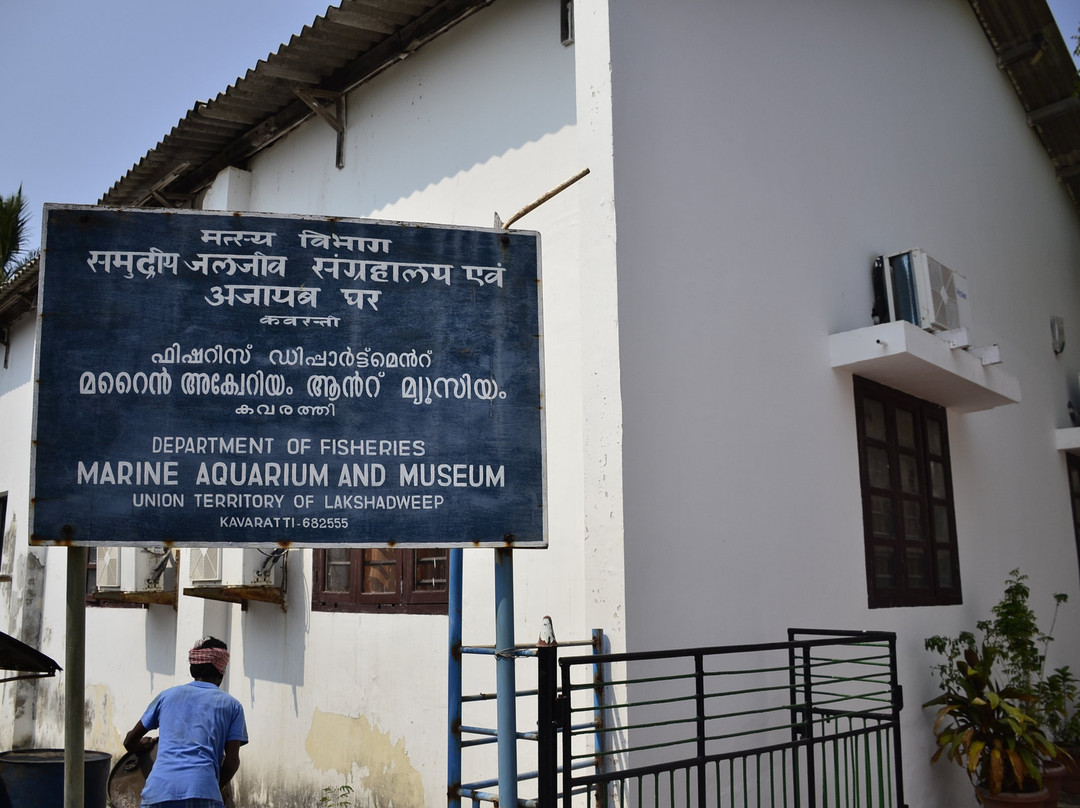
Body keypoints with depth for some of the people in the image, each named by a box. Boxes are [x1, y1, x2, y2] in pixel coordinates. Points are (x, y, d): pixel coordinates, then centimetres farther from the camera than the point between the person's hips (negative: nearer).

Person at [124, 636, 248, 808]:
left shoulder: (167, 695, 22)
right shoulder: (232, 705, 15)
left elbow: (129, 742, 30)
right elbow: (232, 761, 8)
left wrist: (143, 745, 52)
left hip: (158, 791, 3)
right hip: (201, 791, -3)